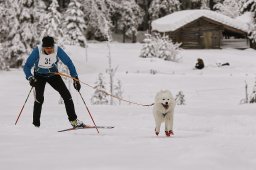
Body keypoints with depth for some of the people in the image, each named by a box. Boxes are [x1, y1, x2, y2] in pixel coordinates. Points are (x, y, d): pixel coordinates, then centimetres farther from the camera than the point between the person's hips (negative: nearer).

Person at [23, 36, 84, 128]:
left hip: (53, 75, 2)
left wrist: (75, 78, -22)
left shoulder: (58, 50, -26)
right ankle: (36, 123, -10)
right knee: (39, 98, -21)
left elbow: (68, 62, -16)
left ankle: (73, 120, 7)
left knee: (66, 95, -6)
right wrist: (30, 78, -43)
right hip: (39, 76, -2)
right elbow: (27, 67, -25)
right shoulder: (37, 51, -30)